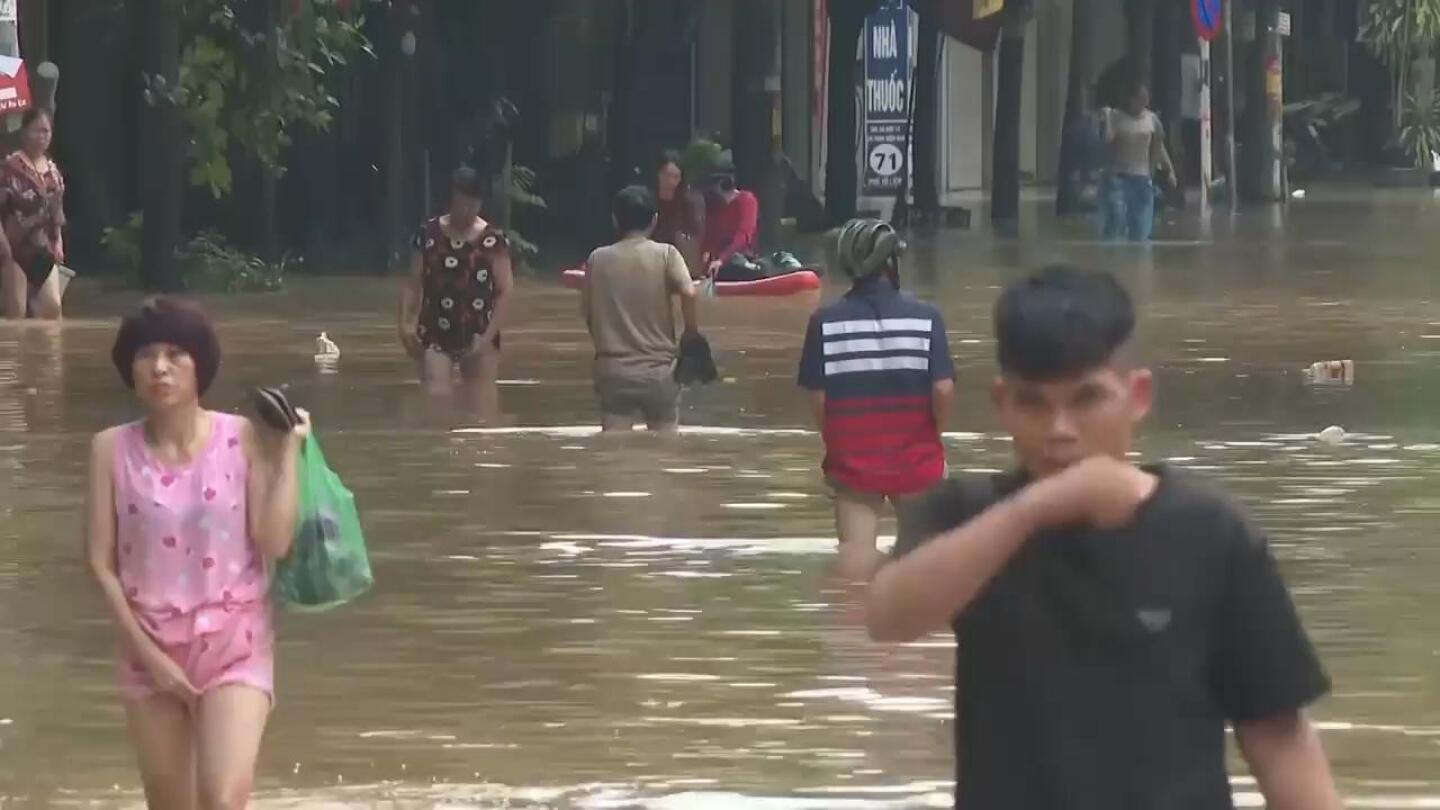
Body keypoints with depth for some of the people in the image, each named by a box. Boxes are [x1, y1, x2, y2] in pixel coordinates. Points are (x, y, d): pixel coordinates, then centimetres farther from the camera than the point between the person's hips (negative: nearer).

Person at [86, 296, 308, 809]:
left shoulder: (242, 439, -7)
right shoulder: (112, 449, -4)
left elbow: (275, 543, -14)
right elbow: (101, 561, -3)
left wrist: (289, 452, -14)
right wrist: (147, 651, -8)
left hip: (233, 641, -2)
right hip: (151, 647, 2)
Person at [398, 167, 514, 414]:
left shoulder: (493, 241, -2)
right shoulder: (429, 235, 2)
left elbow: (505, 292, -3)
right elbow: (413, 285, 4)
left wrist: (488, 336, -11)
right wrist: (406, 324, -10)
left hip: (479, 337, 0)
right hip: (436, 336, 0)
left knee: (486, 413, -1)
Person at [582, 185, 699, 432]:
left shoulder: (599, 259, 3)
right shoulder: (665, 254, -4)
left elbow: (587, 313, 8)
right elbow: (688, 292, -19)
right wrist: (692, 332, -4)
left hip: (613, 369, 1)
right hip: (659, 369, -1)